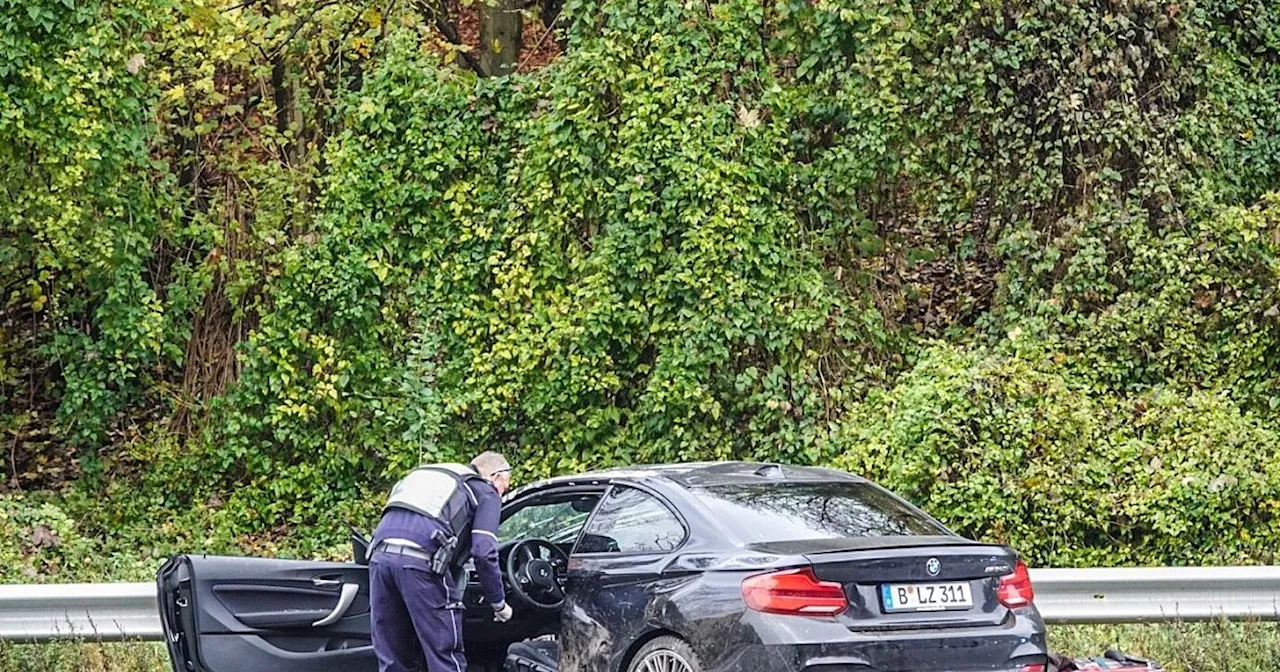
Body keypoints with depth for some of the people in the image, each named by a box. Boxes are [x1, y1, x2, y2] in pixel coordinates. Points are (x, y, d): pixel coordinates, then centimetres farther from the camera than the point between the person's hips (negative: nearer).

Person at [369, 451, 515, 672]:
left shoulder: (429, 475, 36)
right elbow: (484, 552, 1)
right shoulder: (487, 493, 15)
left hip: (380, 554, 6)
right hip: (421, 561, -6)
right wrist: (499, 603, 12)